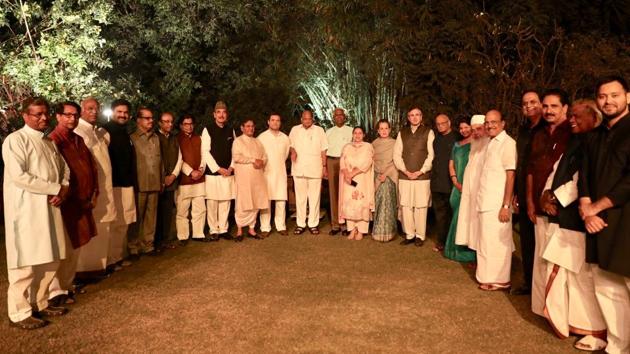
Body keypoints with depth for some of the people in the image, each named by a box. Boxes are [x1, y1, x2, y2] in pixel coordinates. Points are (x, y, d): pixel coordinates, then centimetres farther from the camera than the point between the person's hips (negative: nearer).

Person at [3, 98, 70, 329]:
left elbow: (64, 168, 18)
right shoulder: (15, 140, -8)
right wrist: (56, 188, -15)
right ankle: (19, 313, 11)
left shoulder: (50, 141, 16)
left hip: (50, 207, 8)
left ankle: (40, 303, 26)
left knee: (51, 259, 12)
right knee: (26, 262, -2)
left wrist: (64, 190, -4)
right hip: (26, 209, -7)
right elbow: (19, 176, -19)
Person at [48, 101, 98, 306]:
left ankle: (66, 287, 27)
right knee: (65, 250, -3)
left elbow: (91, 167, 16)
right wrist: (75, 200, -13)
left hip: (84, 204, 8)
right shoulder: (54, 140, -10)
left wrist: (93, 195, 8)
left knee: (76, 248, 14)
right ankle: (55, 292, 9)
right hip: (67, 204, -8)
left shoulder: (79, 140, 14)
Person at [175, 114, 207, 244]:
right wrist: (191, 172, -12)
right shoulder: (177, 139, 1)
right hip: (183, 180, -4)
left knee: (200, 209, 7)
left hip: (199, 179, 4)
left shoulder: (198, 138, 15)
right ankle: (183, 237, 9)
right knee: (182, 211, 0)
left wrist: (201, 169, -4)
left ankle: (198, 234, 18)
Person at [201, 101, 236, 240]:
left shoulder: (230, 130, 9)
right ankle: (214, 231, 11)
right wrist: (218, 169, -10)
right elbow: (205, 152, -7)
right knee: (212, 202, 0)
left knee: (225, 202, 6)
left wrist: (231, 167, -2)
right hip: (213, 172, -3)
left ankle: (223, 229, 16)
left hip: (228, 173, 4)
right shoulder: (208, 129, -3)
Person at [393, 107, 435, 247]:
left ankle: (420, 236, 12)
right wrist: (405, 170, -4)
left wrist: (421, 171, -9)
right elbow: (397, 154, 7)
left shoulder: (428, 132, 3)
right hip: (404, 176, 3)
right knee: (406, 206, 4)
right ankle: (409, 235, 14)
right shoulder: (402, 133, 12)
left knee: (420, 207, 1)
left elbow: (431, 154, -2)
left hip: (422, 176, -3)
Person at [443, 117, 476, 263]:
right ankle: (456, 248, 19)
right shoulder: (457, 145, 15)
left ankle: (469, 251, 6)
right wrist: (456, 182, 0)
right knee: (458, 216, 8)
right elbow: (451, 164, 14)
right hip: (459, 187, 5)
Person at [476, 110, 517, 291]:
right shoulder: (491, 143, 14)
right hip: (486, 202, 8)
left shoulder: (507, 143, -10)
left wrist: (506, 205, -19)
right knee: (487, 241, 13)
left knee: (496, 241, 1)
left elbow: (510, 176, -15)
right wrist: (480, 201, 7)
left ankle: (499, 280, 14)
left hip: (497, 204, -8)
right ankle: (490, 276, 25)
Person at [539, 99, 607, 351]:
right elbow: (557, 170, 15)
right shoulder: (574, 142, 16)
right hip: (561, 216, 9)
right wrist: (548, 194, -1)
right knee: (563, 271, 14)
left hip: (578, 219, -9)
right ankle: (569, 319, 28)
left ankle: (598, 330, 12)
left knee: (581, 274, -2)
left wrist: (556, 199, -13)